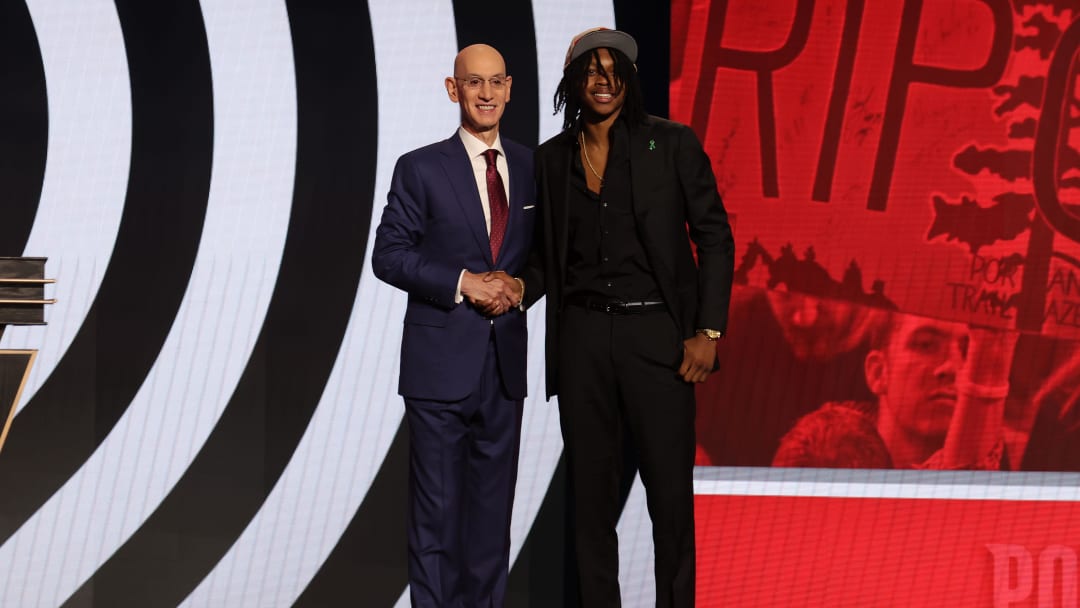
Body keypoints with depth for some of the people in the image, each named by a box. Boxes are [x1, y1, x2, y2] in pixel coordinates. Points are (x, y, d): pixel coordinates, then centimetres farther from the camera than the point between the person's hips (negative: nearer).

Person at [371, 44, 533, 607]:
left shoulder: (530, 167, 9)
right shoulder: (421, 169, -3)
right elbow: (388, 255, -6)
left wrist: (521, 284, -3)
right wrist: (463, 282, -15)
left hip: (505, 362, 4)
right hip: (442, 362, -4)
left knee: (494, 503, 11)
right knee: (437, 507, 0)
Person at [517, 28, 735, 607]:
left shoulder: (672, 144, -1)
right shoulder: (552, 158, 9)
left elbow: (715, 238, 0)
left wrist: (708, 331, -7)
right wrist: (516, 291, -5)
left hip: (656, 335, -3)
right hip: (581, 336, 3)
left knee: (670, 490, -2)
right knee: (590, 490, 8)